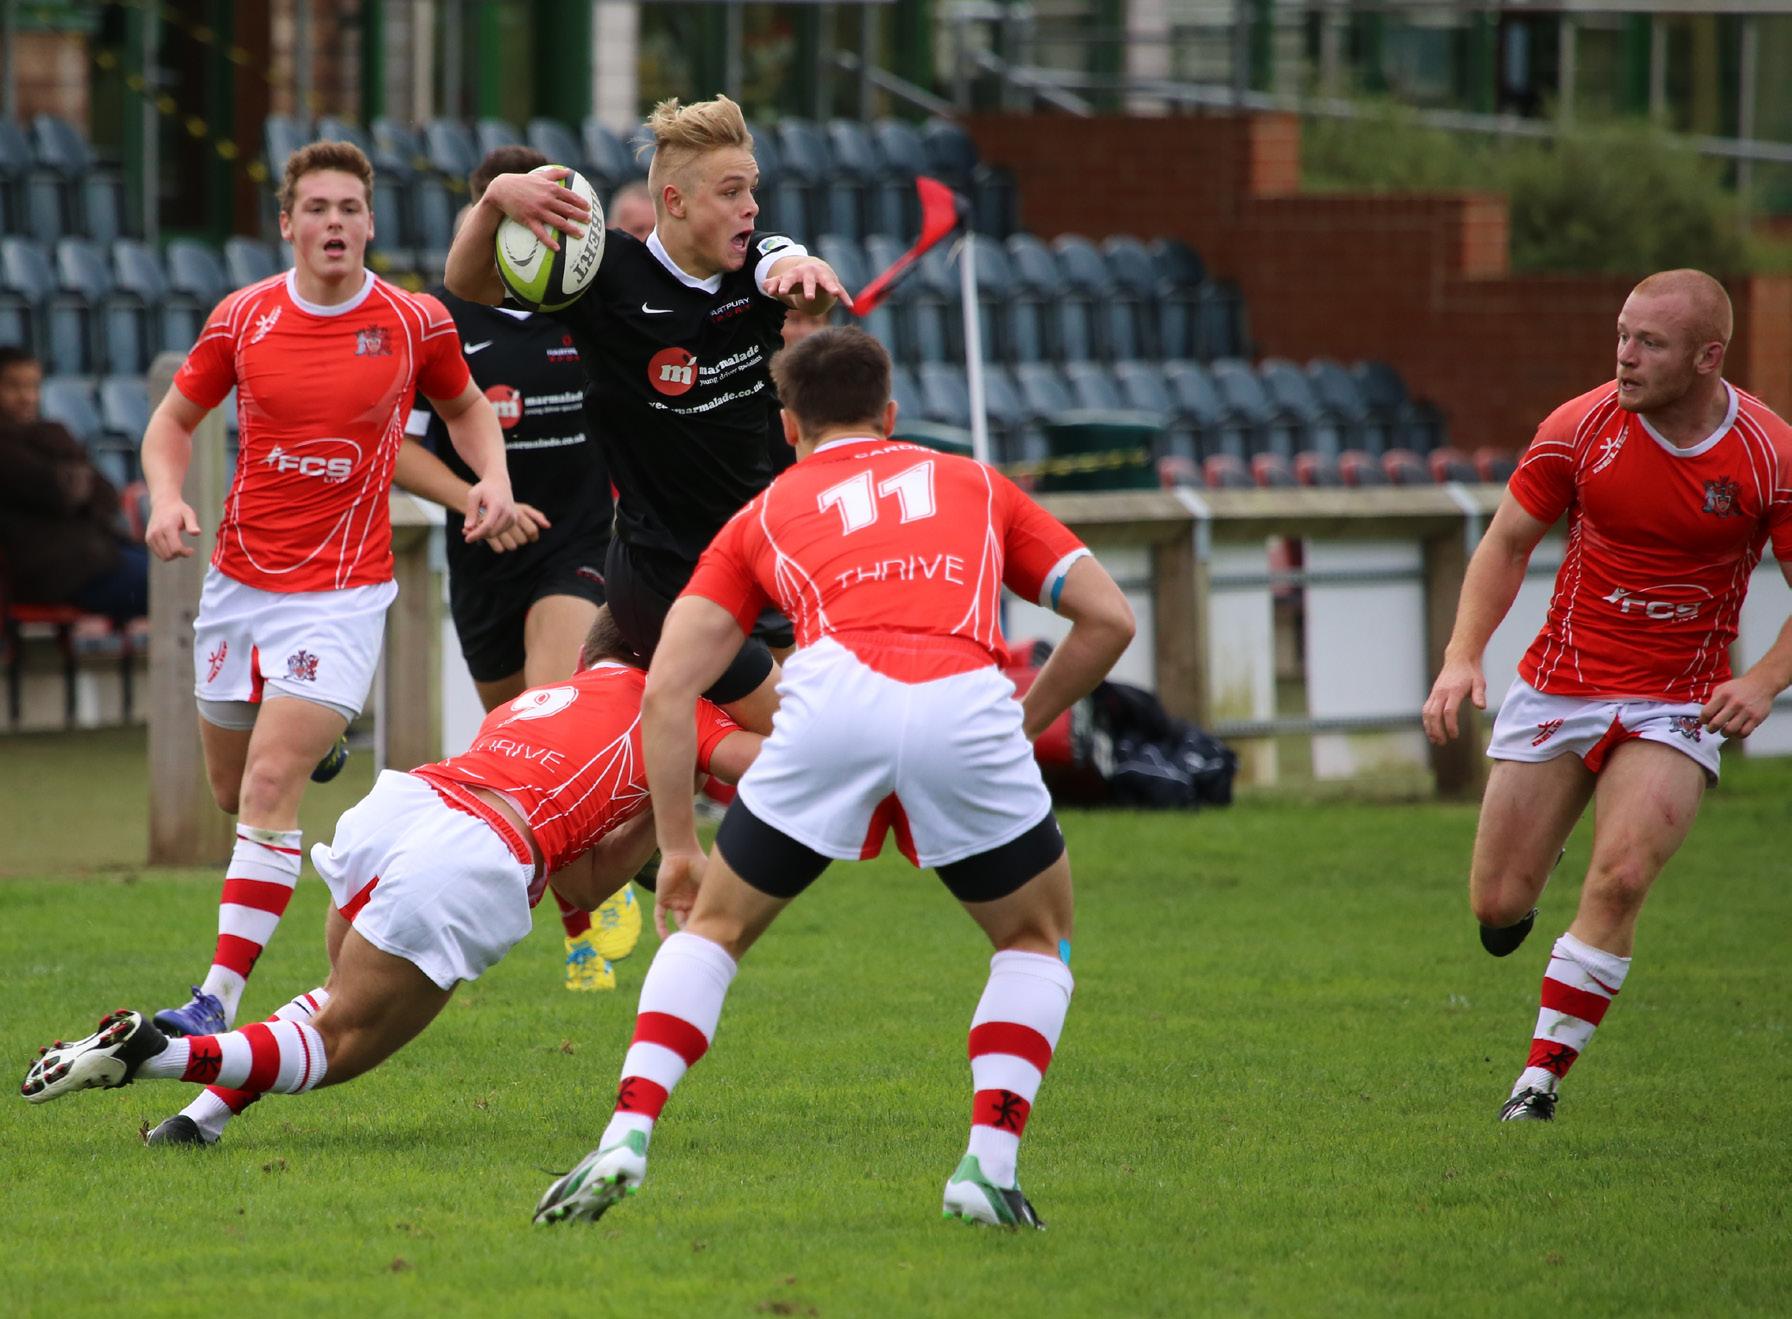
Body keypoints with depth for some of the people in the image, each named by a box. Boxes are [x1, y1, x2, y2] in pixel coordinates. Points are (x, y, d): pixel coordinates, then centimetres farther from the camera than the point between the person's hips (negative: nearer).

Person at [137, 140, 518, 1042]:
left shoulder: (416, 323, -6)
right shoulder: (241, 318, -3)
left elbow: (463, 405, 14)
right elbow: (175, 418, 10)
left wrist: (493, 476, -5)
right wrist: (166, 497, -10)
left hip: (342, 589, -4)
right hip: (238, 583, 4)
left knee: (271, 784, -18)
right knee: (231, 788, 16)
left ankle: (219, 1001, -18)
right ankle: (318, 738, 54)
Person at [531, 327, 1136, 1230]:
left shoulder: (764, 514, 32)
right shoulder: (973, 485, 34)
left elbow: (667, 688, 22)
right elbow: (1108, 618, 27)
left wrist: (677, 844, 29)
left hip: (836, 698, 0)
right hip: (965, 707, 0)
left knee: (714, 927, 22)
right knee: (1037, 939, 25)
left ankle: (628, 1134, 4)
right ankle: (988, 1168, 8)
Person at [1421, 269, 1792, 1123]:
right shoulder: (1580, 428, -8)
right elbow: (1508, 542, 3)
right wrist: (1463, 657, -10)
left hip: (1680, 702, -2)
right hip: (1558, 690, 2)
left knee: (1619, 880, -22)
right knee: (1497, 906, 1)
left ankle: (1541, 1078, -10)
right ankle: (1528, 885, 40)